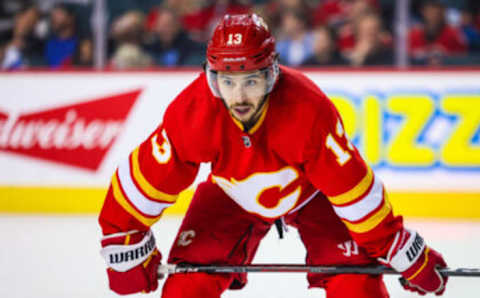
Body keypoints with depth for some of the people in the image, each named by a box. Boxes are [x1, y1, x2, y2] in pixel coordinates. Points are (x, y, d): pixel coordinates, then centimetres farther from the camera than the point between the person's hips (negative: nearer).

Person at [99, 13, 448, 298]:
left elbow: (352, 186, -32)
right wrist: (124, 242, -16)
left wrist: (399, 250, -28)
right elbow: (147, 178, -21)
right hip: (232, 195, 2)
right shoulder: (193, 112, -33)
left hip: (311, 193, -2)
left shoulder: (308, 109, -38)